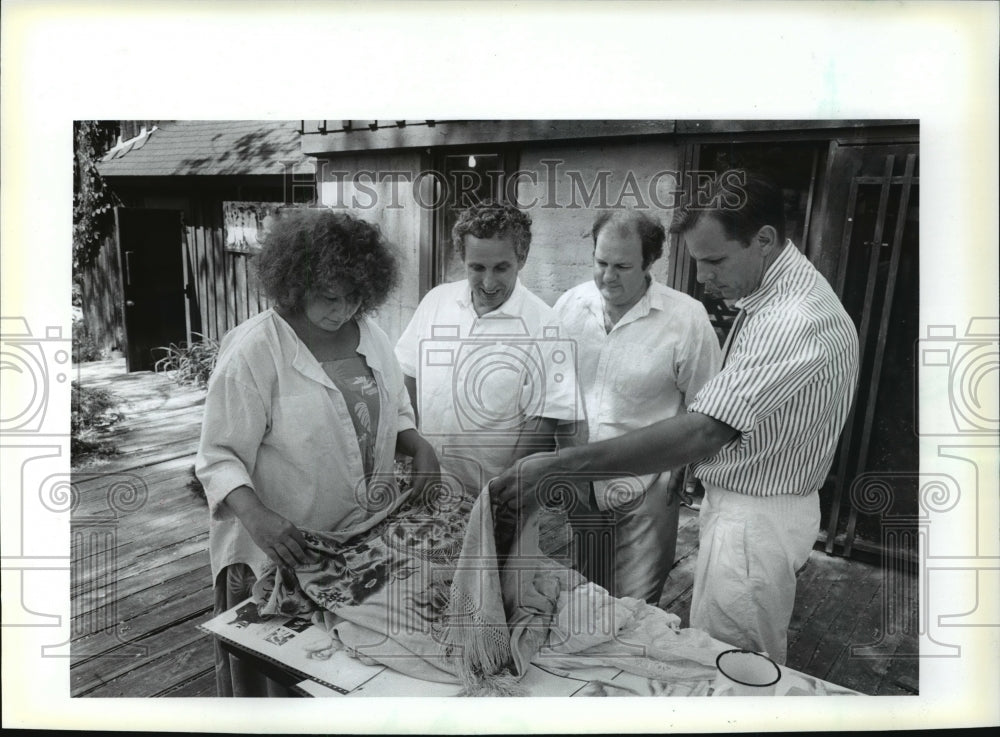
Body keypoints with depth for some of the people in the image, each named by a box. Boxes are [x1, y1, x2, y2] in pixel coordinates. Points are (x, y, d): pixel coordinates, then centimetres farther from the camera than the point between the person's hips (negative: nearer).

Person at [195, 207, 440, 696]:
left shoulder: (369, 334, 2)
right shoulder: (253, 350, -16)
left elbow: (395, 412, 15)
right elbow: (219, 457, -14)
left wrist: (419, 446, -5)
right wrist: (258, 518, -29)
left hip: (369, 541, 5)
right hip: (284, 549, -5)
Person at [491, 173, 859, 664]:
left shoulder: (798, 320, -28)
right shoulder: (769, 295, 6)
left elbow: (701, 433, -36)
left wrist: (558, 466, -38)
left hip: (756, 519, -9)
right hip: (737, 504, 9)